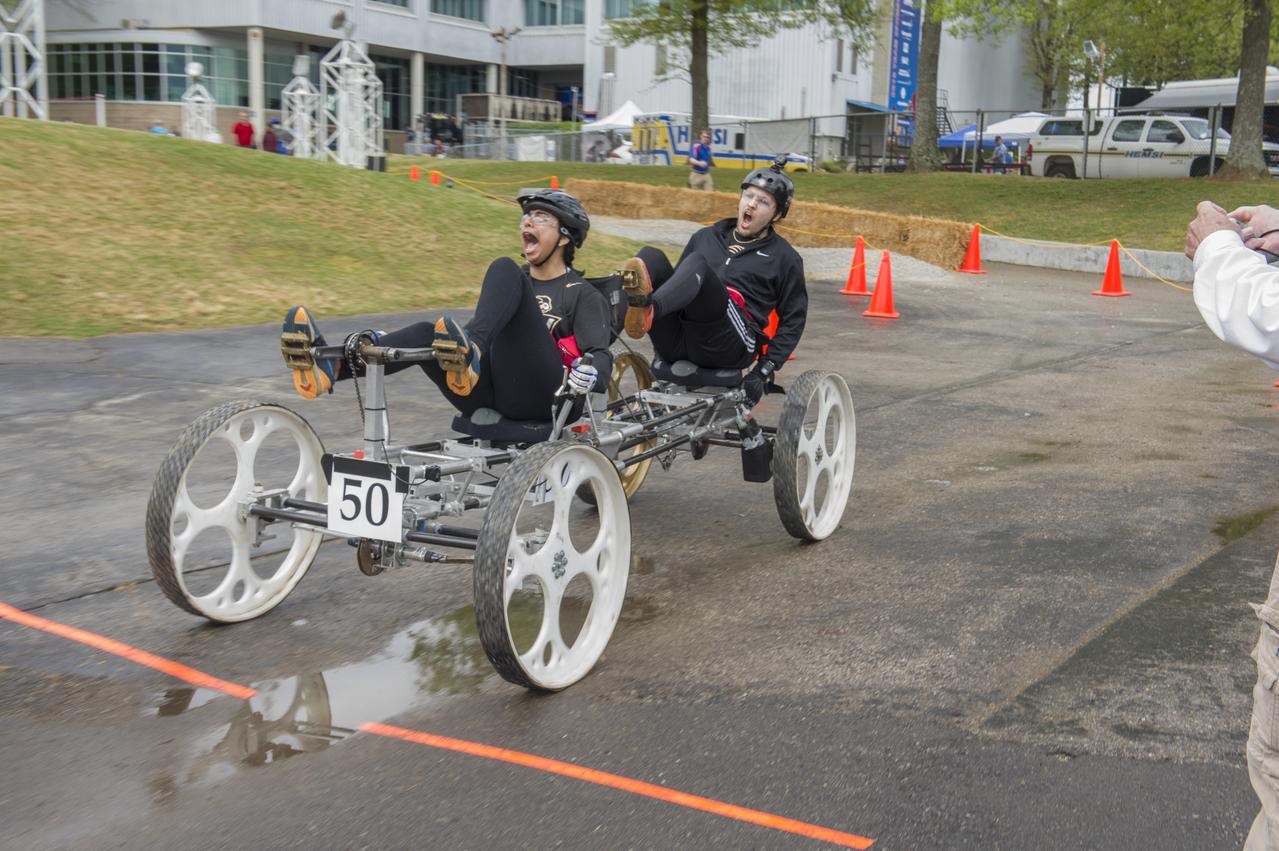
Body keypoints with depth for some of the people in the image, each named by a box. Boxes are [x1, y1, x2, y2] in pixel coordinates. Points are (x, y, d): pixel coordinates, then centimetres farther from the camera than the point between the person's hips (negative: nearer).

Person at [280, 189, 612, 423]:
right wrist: (381, 342, 21)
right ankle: (331, 366, -45)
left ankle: (469, 356, -46)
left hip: (537, 396, -6)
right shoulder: (516, 284, 32)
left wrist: (590, 374, -30)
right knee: (426, 333, -21)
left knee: (504, 269, -19)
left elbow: (601, 355, -2)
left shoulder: (583, 294, 13)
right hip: (485, 397, 6)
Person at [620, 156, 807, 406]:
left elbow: (793, 319, 14)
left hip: (727, 347, -4)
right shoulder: (706, 237, 29)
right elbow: (679, 281, 32)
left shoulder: (784, 258, 18)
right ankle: (636, 300, -53)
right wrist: (661, 335, 21)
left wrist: (765, 370, 4)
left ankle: (648, 309, -60)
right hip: (676, 343, 4)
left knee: (697, 262, -28)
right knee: (650, 256, -16)